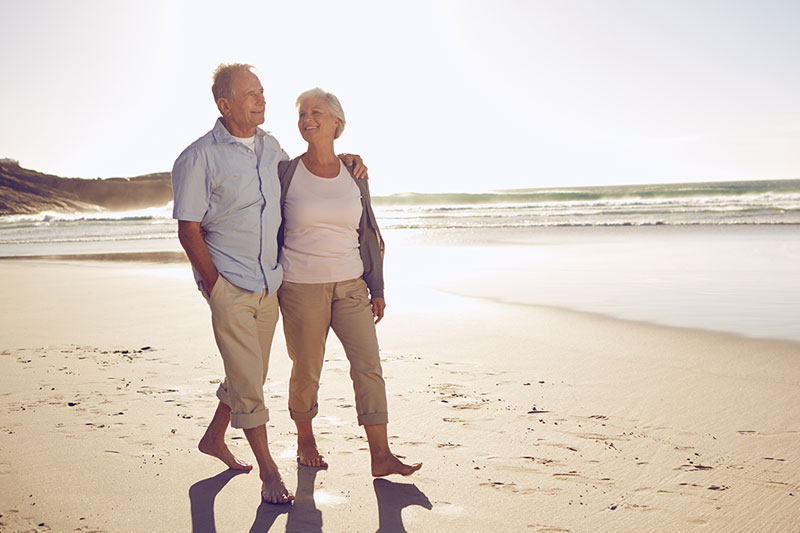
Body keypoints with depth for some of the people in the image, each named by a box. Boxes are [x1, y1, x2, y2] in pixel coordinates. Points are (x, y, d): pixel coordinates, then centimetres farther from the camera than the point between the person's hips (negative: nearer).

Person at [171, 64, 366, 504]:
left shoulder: (270, 146, 8)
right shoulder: (199, 158, -10)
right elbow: (188, 228, -9)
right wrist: (215, 284, -11)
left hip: (268, 283, 6)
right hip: (228, 285, -6)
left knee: (249, 372, 16)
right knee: (248, 380, -3)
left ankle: (214, 438, 38)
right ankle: (268, 469, 11)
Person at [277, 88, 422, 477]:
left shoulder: (355, 176, 5)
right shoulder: (285, 173, -1)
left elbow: (368, 236, 10)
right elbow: (270, 233, 4)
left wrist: (377, 290, 8)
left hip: (350, 285, 3)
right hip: (301, 287, -2)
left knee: (368, 364, -6)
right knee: (306, 370, 6)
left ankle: (381, 455, -3)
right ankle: (305, 440, 30)